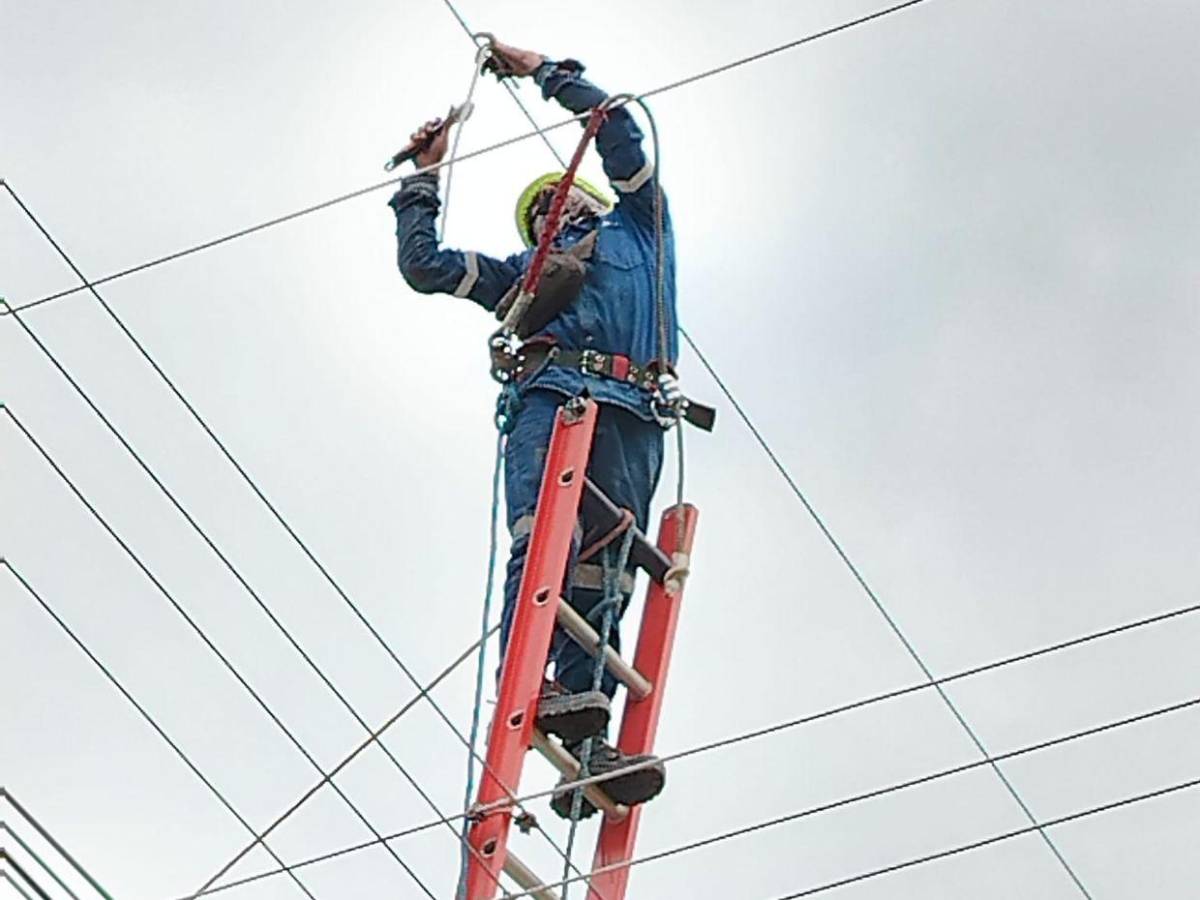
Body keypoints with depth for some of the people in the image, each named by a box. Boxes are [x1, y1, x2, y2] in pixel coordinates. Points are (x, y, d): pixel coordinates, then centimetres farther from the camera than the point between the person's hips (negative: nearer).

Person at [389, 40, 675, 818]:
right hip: (552, 397, 1)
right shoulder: (523, 271, 36)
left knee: (603, 577, -15)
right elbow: (423, 265, 33)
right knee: (545, 543, -26)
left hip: (632, 418, -1)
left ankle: (585, 748, -29)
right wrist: (424, 176, 40)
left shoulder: (636, 226, 33)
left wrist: (545, 71, 33)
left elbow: (618, 129, 26)